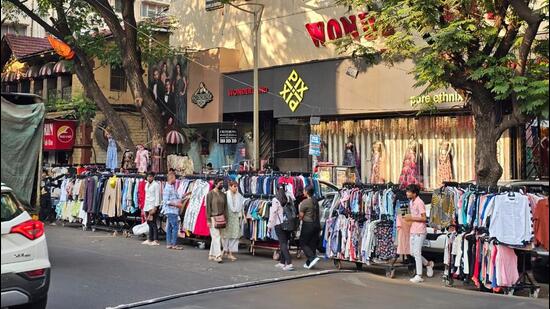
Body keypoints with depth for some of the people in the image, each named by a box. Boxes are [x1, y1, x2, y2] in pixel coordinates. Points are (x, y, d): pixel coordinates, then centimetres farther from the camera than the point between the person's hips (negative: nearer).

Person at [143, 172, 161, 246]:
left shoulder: (156, 185, -9)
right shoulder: (146, 185, 15)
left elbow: (157, 196, -12)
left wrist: (155, 207, -17)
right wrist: (144, 207, 16)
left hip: (153, 206, -7)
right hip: (147, 206, 7)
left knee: (153, 223, -8)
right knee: (149, 223, 9)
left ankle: (156, 240, -6)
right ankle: (150, 239, 15)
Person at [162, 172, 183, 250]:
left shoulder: (172, 187, 15)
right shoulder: (167, 188, -14)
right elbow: (166, 201, -17)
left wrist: (178, 202, 8)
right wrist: (176, 204, -16)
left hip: (173, 211, 9)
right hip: (170, 211, -9)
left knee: (169, 227, 11)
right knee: (175, 227, -9)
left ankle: (169, 244, 15)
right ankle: (174, 244, -6)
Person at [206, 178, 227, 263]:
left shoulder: (223, 195, 11)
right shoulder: (210, 194, -6)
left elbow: (225, 207, 14)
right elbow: (208, 207, -8)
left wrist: (226, 218, 7)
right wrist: (208, 220, -12)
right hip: (213, 217, -6)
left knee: (217, 237, 9)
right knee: (216, 237, -12)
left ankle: (211, 255, 19)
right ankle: (218, 255, -14)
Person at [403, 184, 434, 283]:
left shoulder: (419, 203, -16)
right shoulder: (411, 202, 13)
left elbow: (424, 218, -18)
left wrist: (411, 218, -18)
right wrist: (408, 217, 5)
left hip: (419, 232, -9)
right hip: (413, 231, 9)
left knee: (417, 253, -7)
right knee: (412, 253, 12)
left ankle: (419, 276, -1)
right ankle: (428, 264, 32)